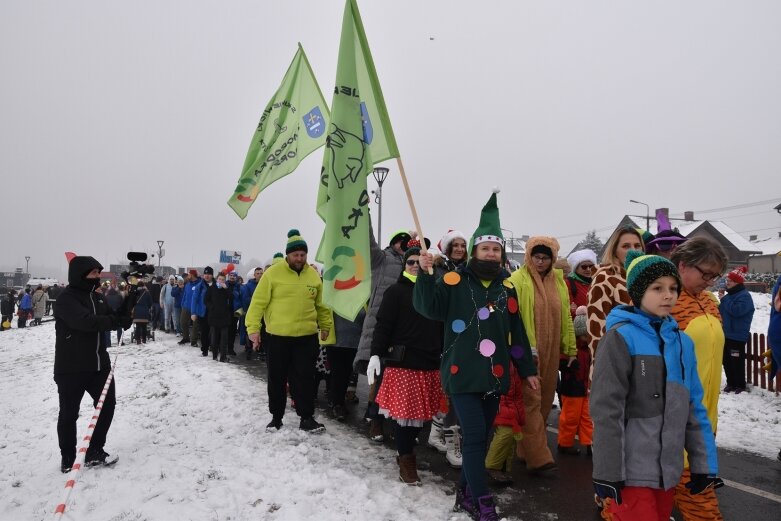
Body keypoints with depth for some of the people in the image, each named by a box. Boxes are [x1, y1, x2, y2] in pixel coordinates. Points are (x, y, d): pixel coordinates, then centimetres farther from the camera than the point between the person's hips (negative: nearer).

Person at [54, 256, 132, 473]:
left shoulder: (96, 296, 9)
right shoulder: (66, 299, -16)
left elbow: (112, 317, 14)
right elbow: (86, 322, -30)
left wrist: (125, 308, -6)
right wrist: (117, 320, -24)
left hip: (99, 363, 8)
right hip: (71, 368, -7)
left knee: (108, 404, 11)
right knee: (69, 414, 7)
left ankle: (95, 452, 26)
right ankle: (68, 458, 24)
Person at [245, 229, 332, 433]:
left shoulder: (313, 275, 4)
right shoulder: (273, 273, -7)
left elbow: (321, 305, 15)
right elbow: (258, 302, -8)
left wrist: (325, 326, 15)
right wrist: (253, 328, -13)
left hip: (307, 337, 2)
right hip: (277, 337, -2)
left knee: (304, 378, 5)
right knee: (277, 379, 11)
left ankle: (307, 418, 15)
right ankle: (276, 417, 26)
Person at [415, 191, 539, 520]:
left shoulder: (506, 288, 9)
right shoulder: (455, 280, -5)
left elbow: (517, 334, 15)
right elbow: (428, 308, -16)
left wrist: (527, 370, 17)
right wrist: (425, 274, -29)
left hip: (494, 376, 5)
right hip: (462, 374, -5)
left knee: (482, 437, 14)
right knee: (474, 436, -8)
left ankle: (466, 493, 31)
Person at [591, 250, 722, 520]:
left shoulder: (682, 342, 5)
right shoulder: (620, 338, -14)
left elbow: (694, 408, 10)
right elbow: (606, 410, -15)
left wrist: (704, 464, 9)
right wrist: (607, 473, -15)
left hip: (668, 470, 6)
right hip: (631, 470, -6)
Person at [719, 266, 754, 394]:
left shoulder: (745, 296, -12)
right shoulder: (729, 295, 14)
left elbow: (736, 311, -27)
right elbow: (722, 311, 24)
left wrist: (725, 300, -18)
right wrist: (719, 306, 2)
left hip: (737, 336, -9)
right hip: (726, 334, 9)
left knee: (737, 361, -2)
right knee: (726, 360, 13)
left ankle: (740, 385, 10)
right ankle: (731, 383, 24)